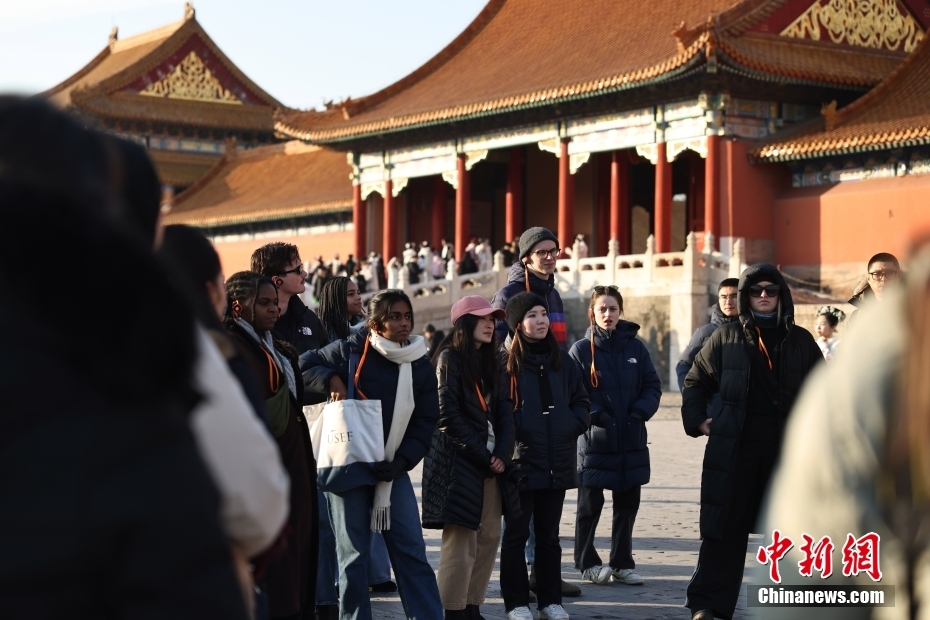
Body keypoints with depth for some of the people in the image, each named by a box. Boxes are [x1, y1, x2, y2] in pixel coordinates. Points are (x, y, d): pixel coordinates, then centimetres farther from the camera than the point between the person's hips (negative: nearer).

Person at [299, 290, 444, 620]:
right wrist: (333, 382, -16)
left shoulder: (422, 367, 4)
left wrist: (399, 463, -11)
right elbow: (307, 363, 2)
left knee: (411, 550, -1)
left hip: (393, 469, 3)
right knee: (353, 553, 2)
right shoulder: (352, 350, -4)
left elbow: (425, 425, 3)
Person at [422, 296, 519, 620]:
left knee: (489, 537, 6)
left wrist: (502, 453, -6)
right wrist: (481, 455, -12)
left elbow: (504, 408, 9)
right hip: (459, 462, -7)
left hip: (491, 463, 7)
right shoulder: (450, 359, -6)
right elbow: (449, 416, -12)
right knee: (460, 541, -7)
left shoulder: (490, 360, 15)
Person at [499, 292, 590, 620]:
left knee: (549, 534, 12)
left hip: (557, 463, 5)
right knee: (517, 534, 3)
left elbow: (581, 402, 15)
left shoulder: (561, 363, 11)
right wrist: (514, 434, -16)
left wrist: (573, 426, 0)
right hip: (521, 461, -5)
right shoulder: (506, 364, -6)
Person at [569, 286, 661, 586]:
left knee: (627, 504, 9)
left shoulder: (635, 347, 6)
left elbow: (653, 386, 6)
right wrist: (596, 415, -19)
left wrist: (640, 412, -11)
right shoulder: (581, 350, -3)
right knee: (590, 504, 5)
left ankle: (623, 564, 21)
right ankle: (587, 562, 19)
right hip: (594, 441, -3)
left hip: (631, 440, 3)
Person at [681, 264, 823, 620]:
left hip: (787, 447, 2)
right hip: (734, 447, -1)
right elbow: (696, 382, 12)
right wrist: (697, 419, 0)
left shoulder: (800, 341, 9)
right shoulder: (726, 338, 5)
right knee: (724, 527, -2)